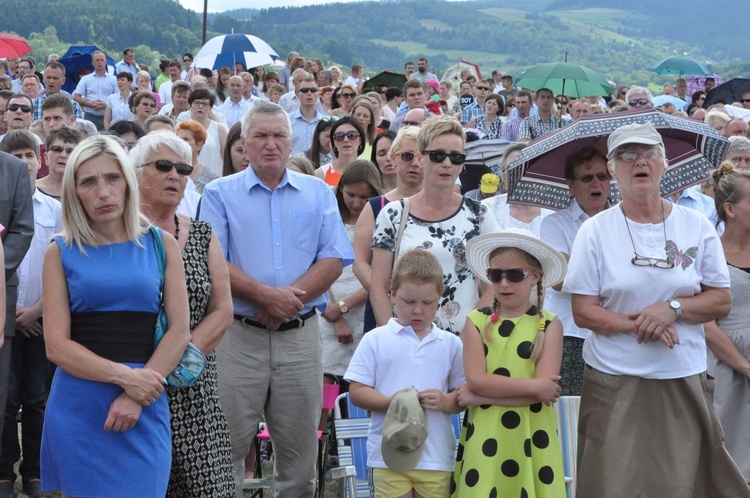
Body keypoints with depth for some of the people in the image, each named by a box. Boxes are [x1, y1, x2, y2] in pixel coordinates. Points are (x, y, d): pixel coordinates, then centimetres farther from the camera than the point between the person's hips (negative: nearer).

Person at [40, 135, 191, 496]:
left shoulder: (161, 244, 7)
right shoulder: (61, 252, 4)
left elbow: (180, 330, 0)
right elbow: (56, 345, -3)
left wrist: (136, 397, -12)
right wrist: (125, 376, -16)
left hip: (146, 408, 1)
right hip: (77, 408, -1)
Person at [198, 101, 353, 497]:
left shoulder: (318, 193, 10)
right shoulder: (220, 194, 4)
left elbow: (333, 260, 1)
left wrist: (290, 299, -13)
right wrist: (267, 296, -16)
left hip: (301, 335, 2)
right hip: (238, 335, -2)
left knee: (299, 449, 9)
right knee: (227, 447, 1)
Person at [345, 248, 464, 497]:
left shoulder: (451, 344, 9)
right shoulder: (376, 340, 3)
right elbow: (357, 392, -1)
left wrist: (445, 401, -14)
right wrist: (393, 402, -17)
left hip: (437, 457, 2)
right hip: (389, 455, -2)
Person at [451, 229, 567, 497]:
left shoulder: (549, 325, -1)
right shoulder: (477, 321, 3)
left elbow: (545, 388, -12)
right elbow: (476, 380, -8)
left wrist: (480, 396, -14)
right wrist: (533, 386, -14)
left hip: (531, 437, -1)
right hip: (484, 437, 1)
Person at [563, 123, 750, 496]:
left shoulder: (697, 226, 4)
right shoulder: (595, 231, -1)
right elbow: (583, 311, -4)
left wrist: (672, 308, -14)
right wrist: (637, 324, -18)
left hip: (685, 382, 1)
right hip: (614, 383, -1)